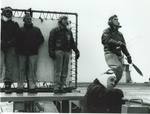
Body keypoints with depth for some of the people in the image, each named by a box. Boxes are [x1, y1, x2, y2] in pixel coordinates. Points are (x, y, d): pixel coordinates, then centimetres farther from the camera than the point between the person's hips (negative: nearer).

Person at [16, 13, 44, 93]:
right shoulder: (20, 30, 11)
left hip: (33, 53, 0)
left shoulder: (36, 30, 12)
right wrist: (18, 50, -4)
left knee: (32, 70, -3)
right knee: (21, 70, 2)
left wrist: (35, 46, -3)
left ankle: (32, 87, -1)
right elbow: (17, 41, 9)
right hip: (22, 53, 0)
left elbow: (41, 39, 9)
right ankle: (20, 87, 6)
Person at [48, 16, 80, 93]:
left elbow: (72, 42, 24)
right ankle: (56, 88, -7)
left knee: (65, 71, 5)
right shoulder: (55, 31, 4)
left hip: (67, 52, 6)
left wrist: (76, 51, 16)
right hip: (58, 51, -5)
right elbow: (51, 42, -2)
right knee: (58, 70, -8)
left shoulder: (69, 31, 21)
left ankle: (62, 87, 10)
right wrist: (51, 52, -12)